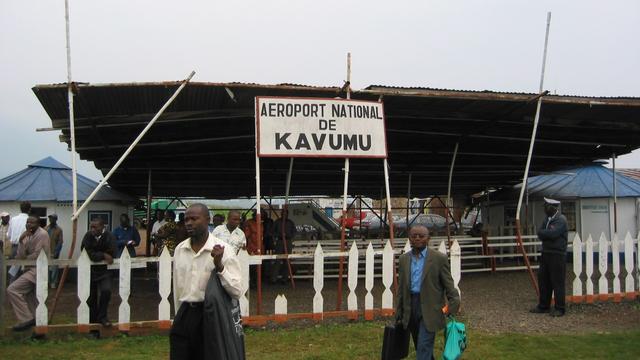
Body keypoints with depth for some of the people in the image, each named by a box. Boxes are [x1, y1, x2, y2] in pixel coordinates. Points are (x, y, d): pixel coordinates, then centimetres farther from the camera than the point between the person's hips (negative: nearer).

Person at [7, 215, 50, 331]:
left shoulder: (42, 234, -15)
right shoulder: (28, 235, 8)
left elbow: (37, 256, -20)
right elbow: (20, 256, -1)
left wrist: (24, 258, -3)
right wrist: (21, 241, -15)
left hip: (37, 270, -9)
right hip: (31, 269, 9)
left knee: (12, 290, -15)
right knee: (28, 294, 21)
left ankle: (26, 319, -9)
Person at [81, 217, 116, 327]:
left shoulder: (109, 237, -12)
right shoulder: (88, 236, -8)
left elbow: (111, 255, -19)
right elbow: (87, 254, -15)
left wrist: (96, 255, -13)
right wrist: (103, 255, -20)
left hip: (104, 271, -2)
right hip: (90, 270, 2)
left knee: (106, 290, -22)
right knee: (91, 297, 8)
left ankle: (102, 317, -3)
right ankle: (93, 320, 26)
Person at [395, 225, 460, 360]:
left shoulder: (439, 258, -5)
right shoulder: (403, 259, 8)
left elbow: (448, 284, -4)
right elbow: (401, 289, 13)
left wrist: (454, 303, -16)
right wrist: (399, 313, 13)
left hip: (429, 309, -5)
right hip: (410, 307, 5)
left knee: (424, 348, -8)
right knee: (420, 347, 16)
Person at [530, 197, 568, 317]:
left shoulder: (561, 220, -11)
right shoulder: (547, 219, 15)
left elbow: (552, 234, -23)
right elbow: (540, 235, 8)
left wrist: (543, 233, -6)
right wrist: (547, 234, -11)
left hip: (557, 255, -8)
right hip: (546, 253, 8)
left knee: (557, 282, -3)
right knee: (543, 280, 10)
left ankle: (560, 309, 6)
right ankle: (543, 306, 20)